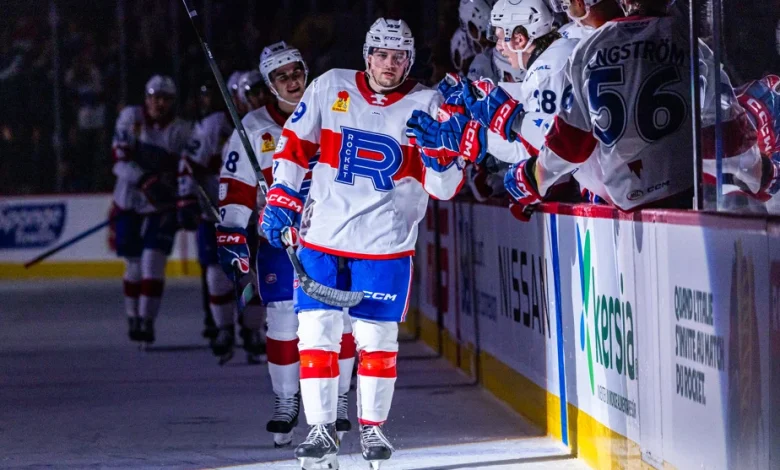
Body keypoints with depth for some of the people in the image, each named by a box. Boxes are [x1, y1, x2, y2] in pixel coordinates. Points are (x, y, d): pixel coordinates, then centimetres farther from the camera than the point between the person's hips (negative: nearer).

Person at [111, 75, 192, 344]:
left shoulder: (182, 131, -4)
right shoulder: (130, 118, -3)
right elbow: (121, 157, -11)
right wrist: (145, 181, -24)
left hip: (162, 207, -1)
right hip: (129, 202, 1)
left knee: (153, 260, -13)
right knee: (134, 263, 9)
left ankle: (147, 320, -12)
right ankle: (133, 318, 25)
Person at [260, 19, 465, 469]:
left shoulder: (427, 105, -4)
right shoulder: (330, 89, 0)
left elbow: (444, 187, -6)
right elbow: (294, 145, 10)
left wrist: (440, 151, -25)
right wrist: (281, 199, 5)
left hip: (386, 242, -1)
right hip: (322, 234, 1)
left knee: (376, 336, 4)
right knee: (317, 331, -2)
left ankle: (373, 427, 20)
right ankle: (322, 429, 6)